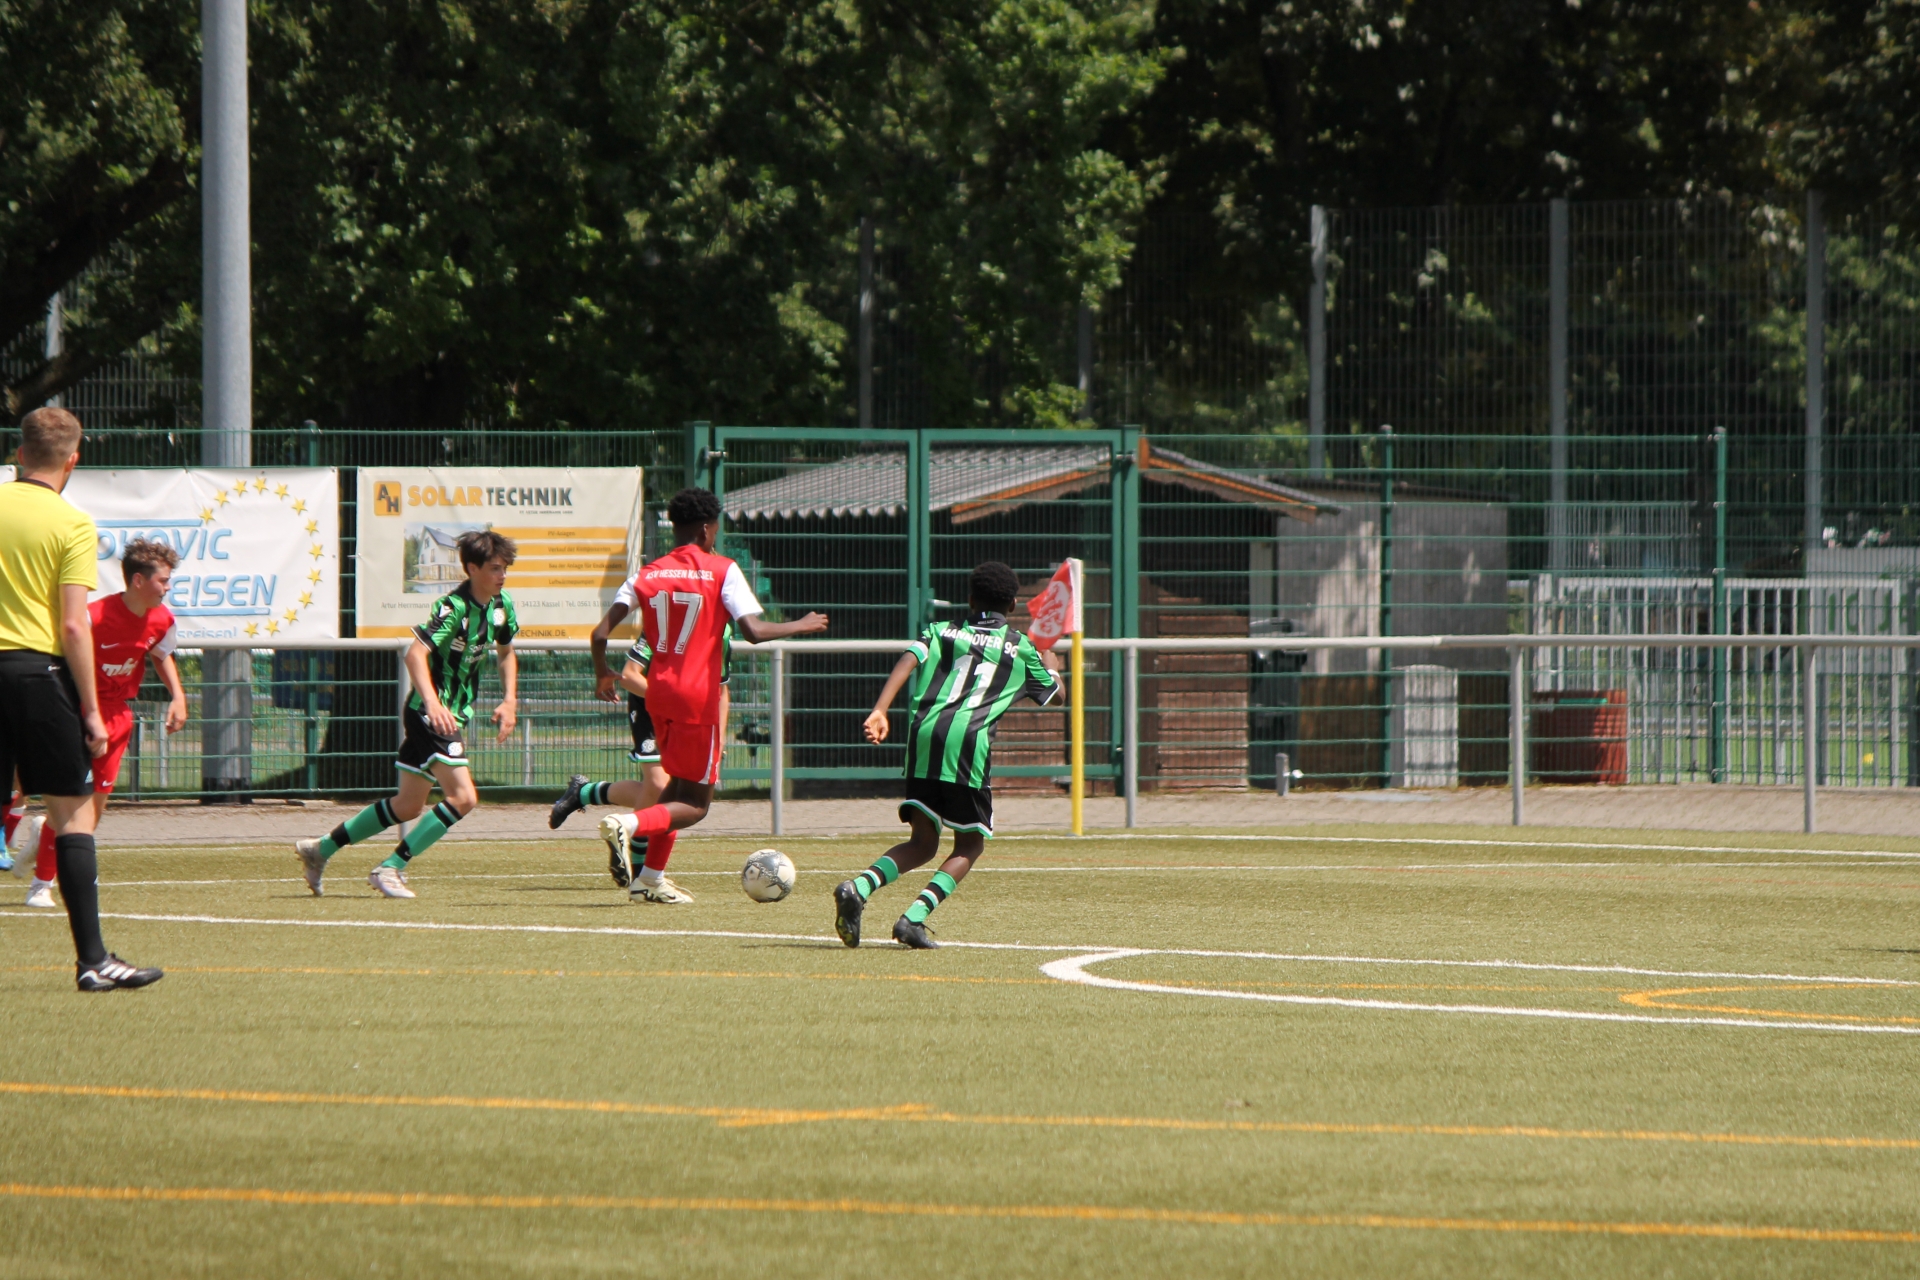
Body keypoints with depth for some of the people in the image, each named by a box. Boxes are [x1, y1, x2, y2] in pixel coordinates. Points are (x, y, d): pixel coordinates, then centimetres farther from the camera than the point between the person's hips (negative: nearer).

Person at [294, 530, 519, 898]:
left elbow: (506, 652, 24)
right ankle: (391, 868, -12)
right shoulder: (453, 608, -21)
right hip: (430, 715, -9)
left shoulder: (502, 606, 5)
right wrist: (432, 702, -45)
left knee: (408, 806, 16)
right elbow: (416, 652, -32)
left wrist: (509, 700, 13)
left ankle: (320, 850, 28)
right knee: (462, 798, -19)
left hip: (453, 713, 9)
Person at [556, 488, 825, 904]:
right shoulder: (722, 571, -7)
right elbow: (754, 631, -17)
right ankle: (628, 824, -27)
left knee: (679, 785, 24)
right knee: (695, 804, 1)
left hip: (658, 693, 6)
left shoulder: (648, 575, 4)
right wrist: (802, 626, -1)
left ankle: (651, 878, 19)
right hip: (698, 696, -5)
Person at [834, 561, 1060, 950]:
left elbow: (906, 664, 2)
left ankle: (859, 887, -14)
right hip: (970, 741, -3)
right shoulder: (1021, 648, 19)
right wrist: (1048, 659, 54)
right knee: (970, 845, 9)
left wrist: (879, 711, -9)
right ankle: (915, 917, -13)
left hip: (924, 734, 3)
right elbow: (1055, 691, 33)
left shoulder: (941, 632, 22)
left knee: (923, 843, 13)